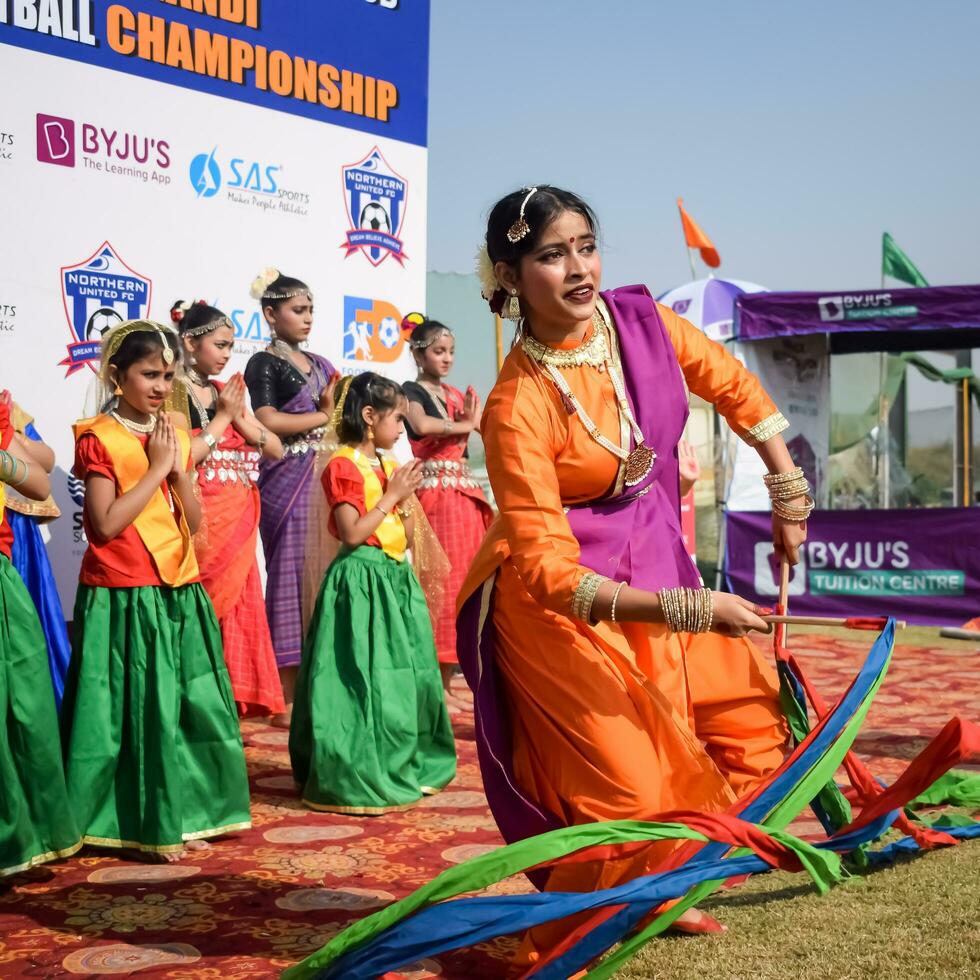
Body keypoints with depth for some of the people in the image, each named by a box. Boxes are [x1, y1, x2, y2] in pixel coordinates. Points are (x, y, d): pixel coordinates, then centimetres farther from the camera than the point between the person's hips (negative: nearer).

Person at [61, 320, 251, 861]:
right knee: (136, 712, -2)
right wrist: (156, 467, -14)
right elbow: (106, 524, -17)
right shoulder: (99, 438, -8)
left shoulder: (175, 436, 12)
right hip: (123, 600, -7)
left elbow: (194, 521, 9)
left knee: (188, 708, 9)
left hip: (179, 595, 7)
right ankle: (135, 823, 9)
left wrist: (179, 467, -5)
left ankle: (175, 817, 20)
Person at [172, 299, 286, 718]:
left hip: (238, 523, 7)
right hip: (200, 522, -7)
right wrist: (222, 417, -10)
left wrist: (240, 417, -3)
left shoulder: (226, 393, 15)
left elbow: (276, 449, 12)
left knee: (236, 614, 7)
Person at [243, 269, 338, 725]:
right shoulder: (264, 363, -2)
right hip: (285, 477, -6)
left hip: (322, 472, 6)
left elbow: (334, 410, 18)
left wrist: (336, 401, -2)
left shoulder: (318, 364, 19)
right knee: (290, 577, -5)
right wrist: (322, 417, -5)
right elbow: (268, 421, -13)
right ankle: (287, 699, 0)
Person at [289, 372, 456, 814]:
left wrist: (406, 497, 0)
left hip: (396, 578, 9)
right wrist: (390, 495, -14)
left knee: (404, 673, 12)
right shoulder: (344, 466, -10)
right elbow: (352, 533, -19)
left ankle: (404, 766, 23)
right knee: (366, 680, -7)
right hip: (362, 581, -9)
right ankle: (359, 777, 0)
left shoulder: (388, 466, 15)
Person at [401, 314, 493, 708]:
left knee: (462, 583, 5)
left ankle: (445, 683, 12)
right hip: (434, 492, -7)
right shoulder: (412, 391, -1)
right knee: (438, 584, -10)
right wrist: (463, 425, -8)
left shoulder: (456, 395, 19)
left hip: (466, 494, 7)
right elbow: (421, 425, -22)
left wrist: (473, 421, -8)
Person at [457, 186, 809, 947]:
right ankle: (572, 929, 21)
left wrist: (789, 489, 7)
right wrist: (688, 610, -31)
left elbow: (736, 387, 10)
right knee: (624, 784, -8)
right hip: (561, 602, -7)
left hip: (657, 570, 7)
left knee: (754, 711, 12)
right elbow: (549, 568, -26)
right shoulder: (518, 407, -25)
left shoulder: (640, 320, -9)